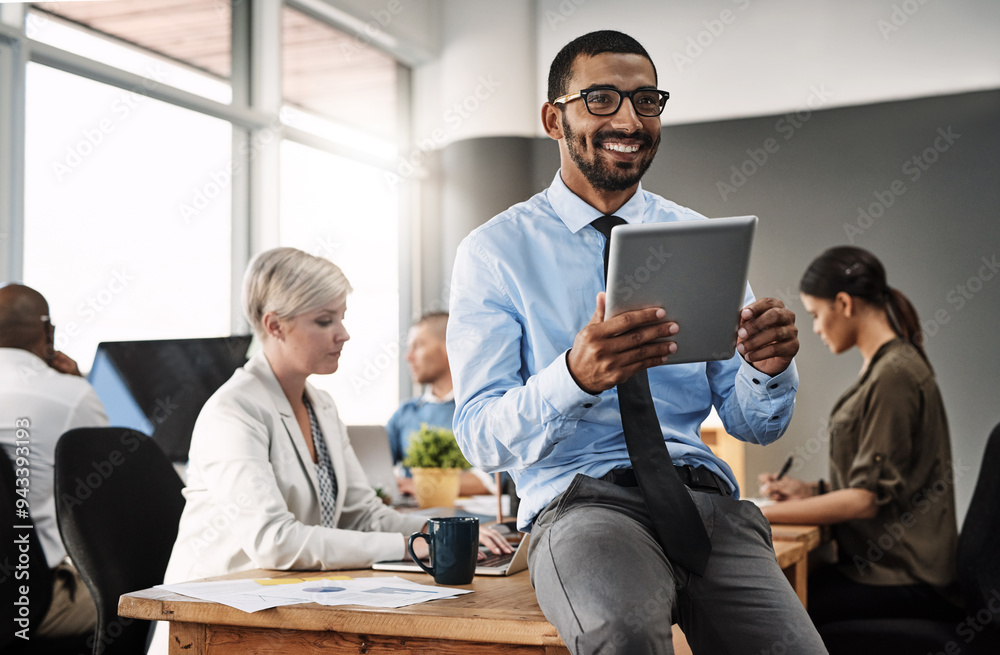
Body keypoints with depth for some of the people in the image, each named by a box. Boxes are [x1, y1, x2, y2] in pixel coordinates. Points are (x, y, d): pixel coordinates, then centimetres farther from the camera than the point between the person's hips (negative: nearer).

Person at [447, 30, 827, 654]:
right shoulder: (494, 251, 3)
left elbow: (756, 425, 13)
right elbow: (481, 437, -6)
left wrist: (769, 367, -11)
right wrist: (576, 377, -26)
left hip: (704, 493, 3)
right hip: (579, 501, -3)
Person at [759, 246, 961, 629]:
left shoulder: (894, 375, -18)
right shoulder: (884, 367, 14)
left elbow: (867, 499, -19)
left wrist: (760, 514, -17)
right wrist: (810, 490, 8)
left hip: (904, 582, -9)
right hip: (884, 563, 9)